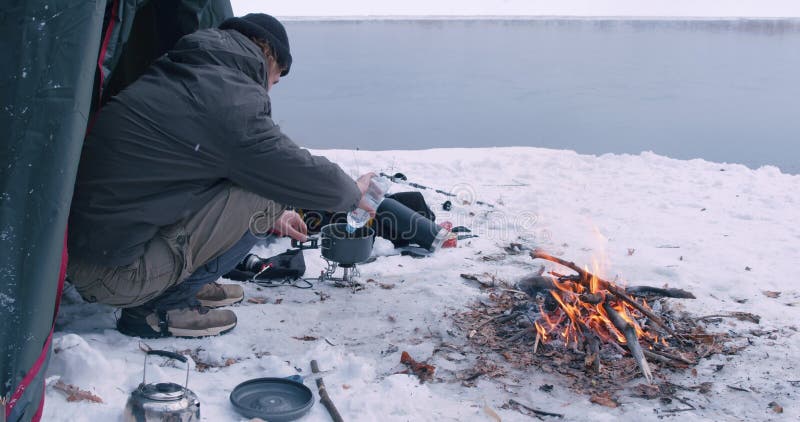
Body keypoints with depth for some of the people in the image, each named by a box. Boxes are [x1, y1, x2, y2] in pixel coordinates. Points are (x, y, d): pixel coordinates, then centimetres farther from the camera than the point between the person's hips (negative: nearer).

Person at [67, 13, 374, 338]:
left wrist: (271, 219, 30)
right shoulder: (230, 101, -18)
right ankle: (157, 308, -5)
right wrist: (353, 192, 10)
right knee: (265, 196, -14)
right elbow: (304, 175, -12)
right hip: (110, 273, -9)